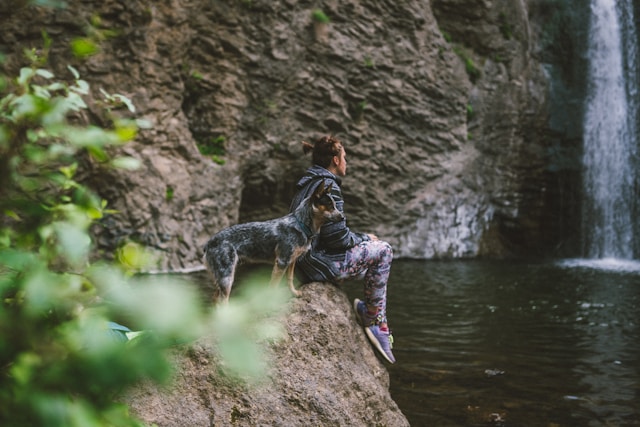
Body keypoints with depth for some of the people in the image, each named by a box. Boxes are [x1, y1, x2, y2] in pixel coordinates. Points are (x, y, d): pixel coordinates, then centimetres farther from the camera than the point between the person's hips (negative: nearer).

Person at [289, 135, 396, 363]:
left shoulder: (308, 183, 15)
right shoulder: (328, 187, -15)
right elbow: (337, 237, -20)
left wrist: (360, 239, 19)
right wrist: (364, 238, -1)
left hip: (305, 263, 10)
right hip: (320, 264, -10)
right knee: (382, 250, -2)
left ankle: (380, 325, 18)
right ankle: (373, 317, 9)